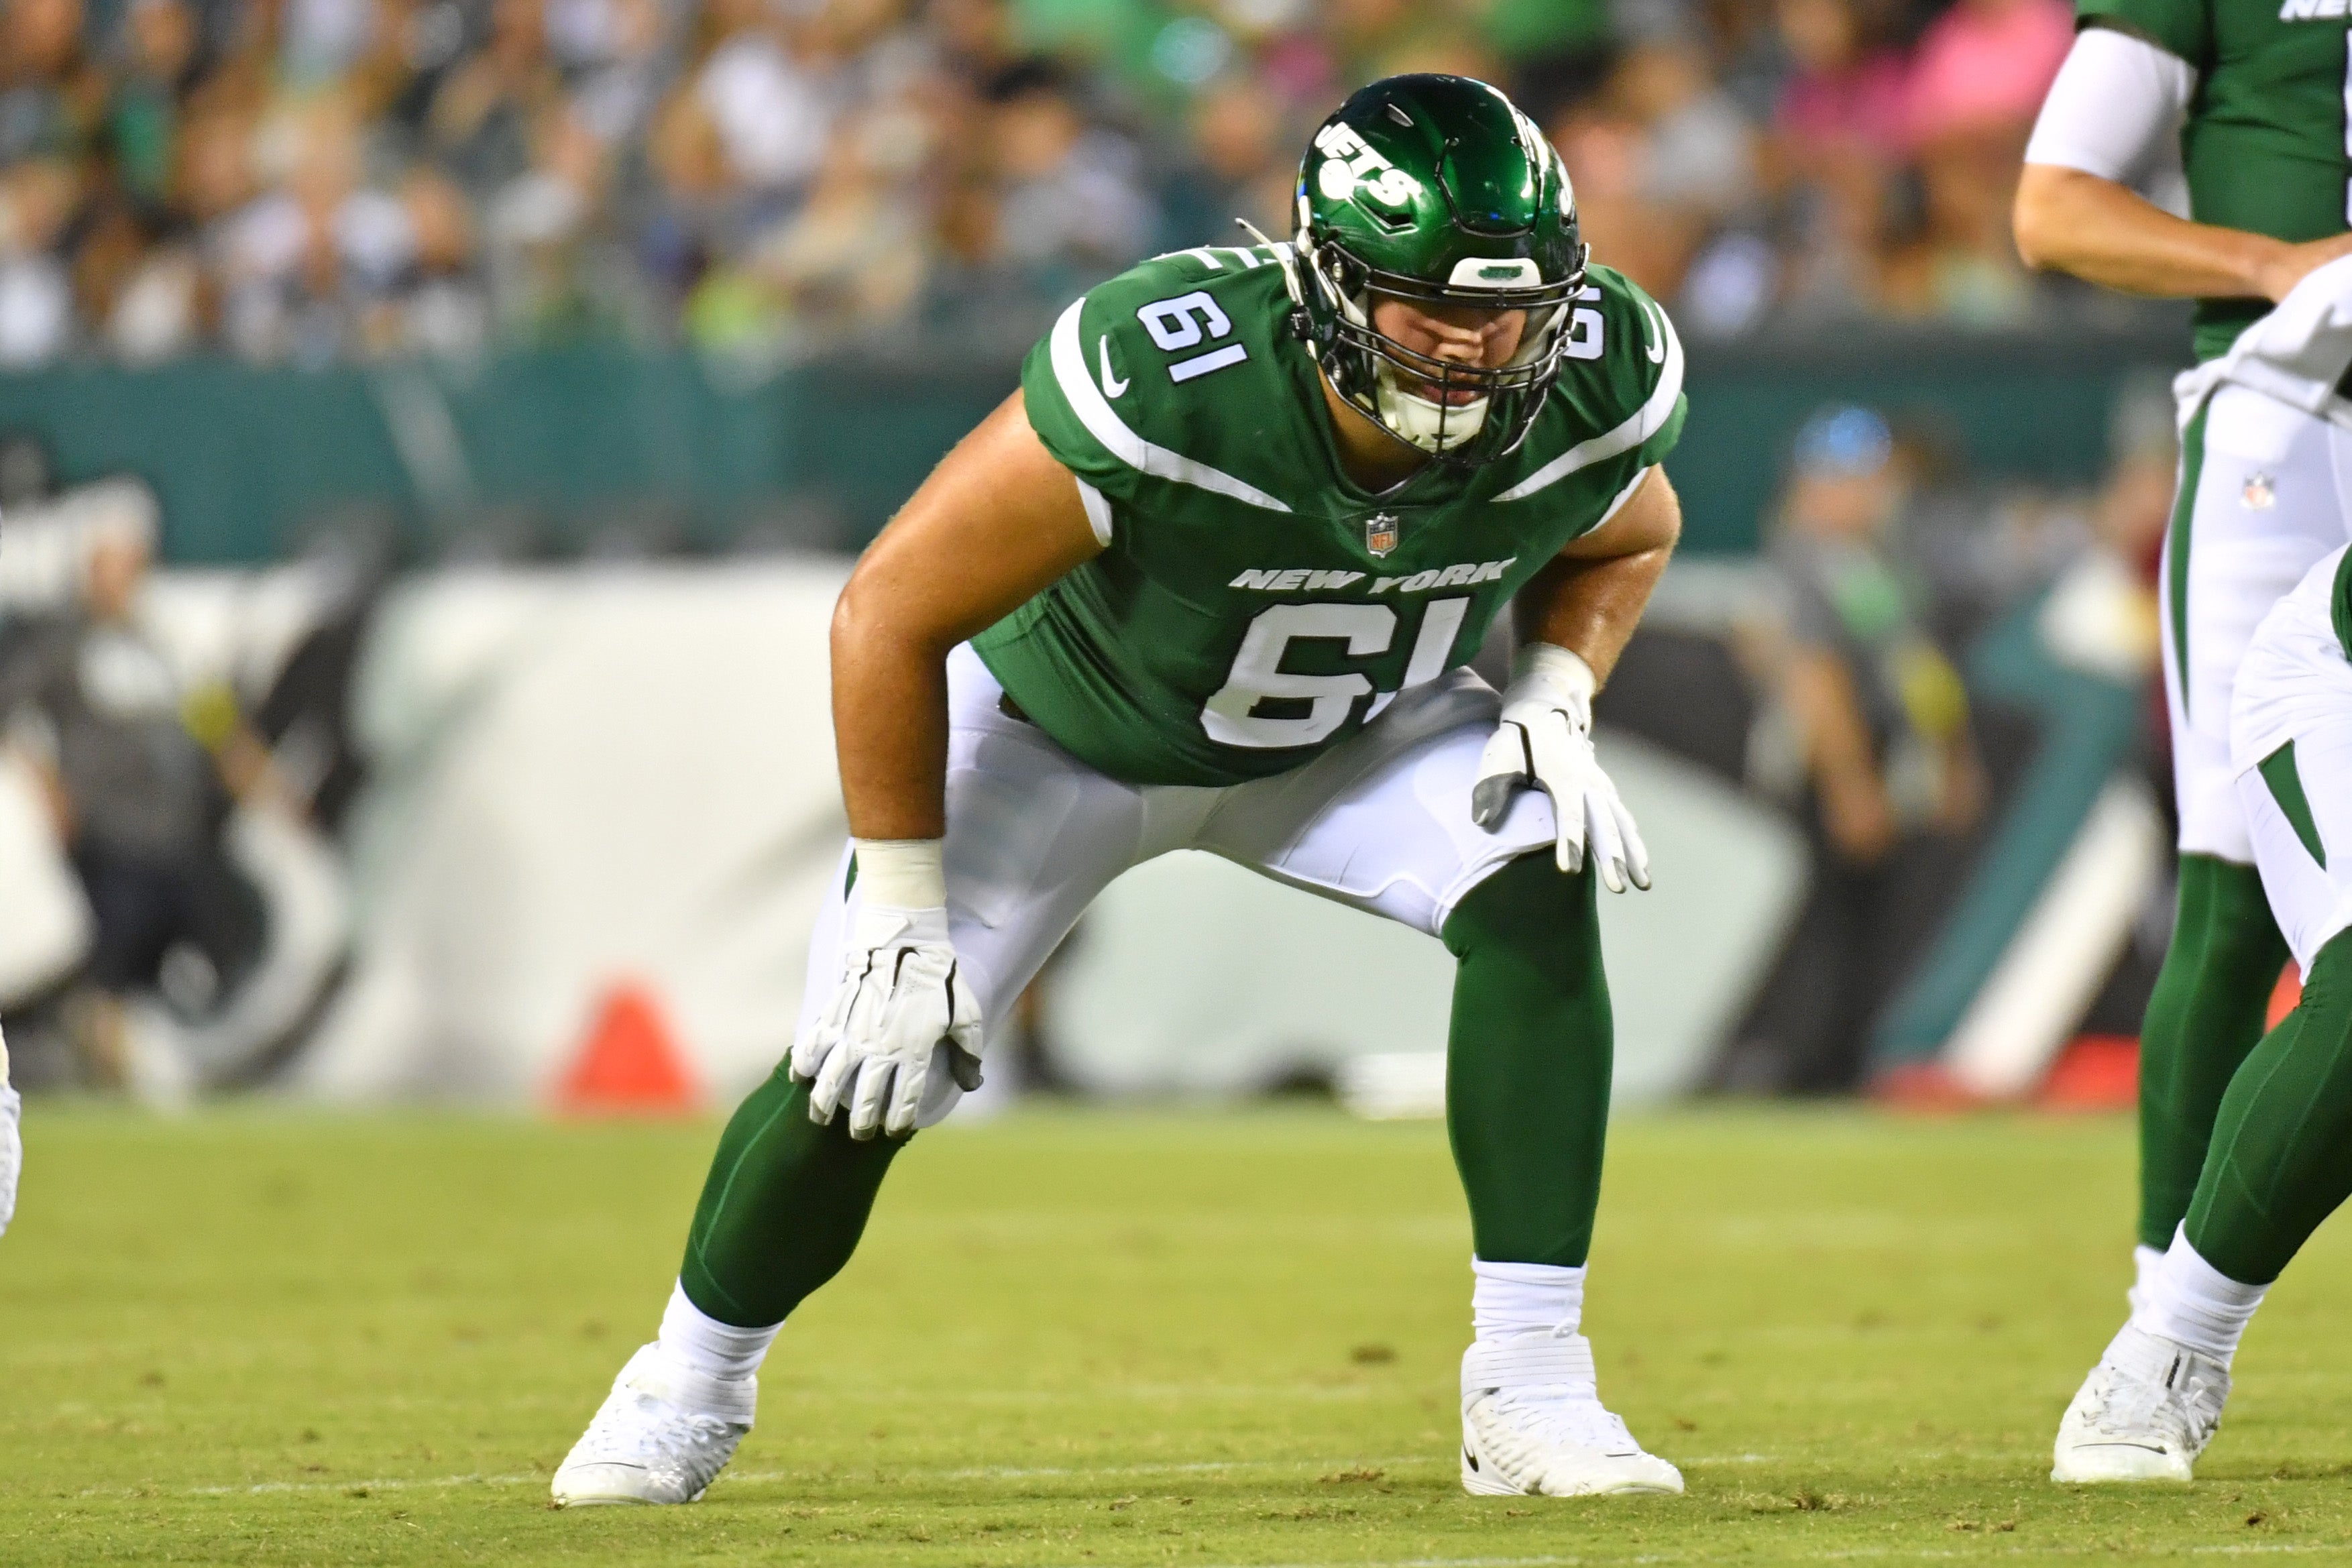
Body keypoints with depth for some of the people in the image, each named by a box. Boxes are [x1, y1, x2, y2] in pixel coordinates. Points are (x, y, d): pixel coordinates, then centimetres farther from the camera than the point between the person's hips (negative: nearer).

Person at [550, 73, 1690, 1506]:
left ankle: (1532, 1389, -17)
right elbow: (893, 612, -30)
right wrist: (900, 917, -24)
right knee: (862, 1077, -9)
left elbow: (1628, 535, 1)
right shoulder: (1161, 381, -42)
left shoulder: (1595, 386, -27)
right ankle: (690, 1384, 23)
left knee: (1539, 886, -25)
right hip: (1065, 724, -3)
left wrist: (1556, 702, -20)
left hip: (1346, 732, 3)